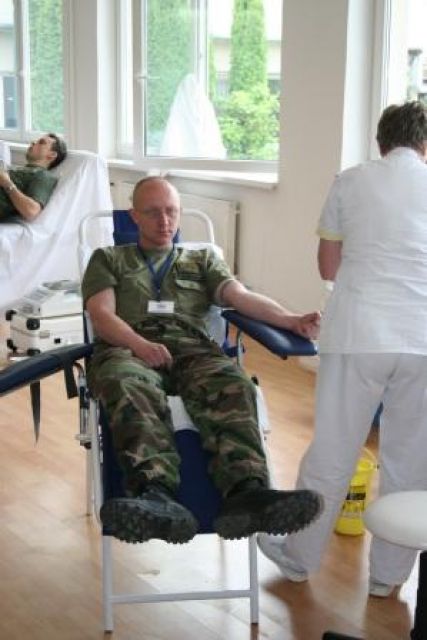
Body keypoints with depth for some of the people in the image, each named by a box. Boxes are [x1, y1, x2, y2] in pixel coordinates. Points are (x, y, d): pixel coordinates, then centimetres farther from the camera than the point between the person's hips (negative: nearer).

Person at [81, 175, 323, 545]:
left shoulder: (202, 261, 31)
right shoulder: (108, 260, 27)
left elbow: (242, 296, 13)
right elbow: (102, 315, 9)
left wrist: (291, 320, -10)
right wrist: (140, 344, -15)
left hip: (192, 351, 2)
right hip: (127, 350, -1)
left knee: (233, 386, -35)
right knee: (128, 387, -40)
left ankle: (246, 494, -57)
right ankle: (156, 497, -62)